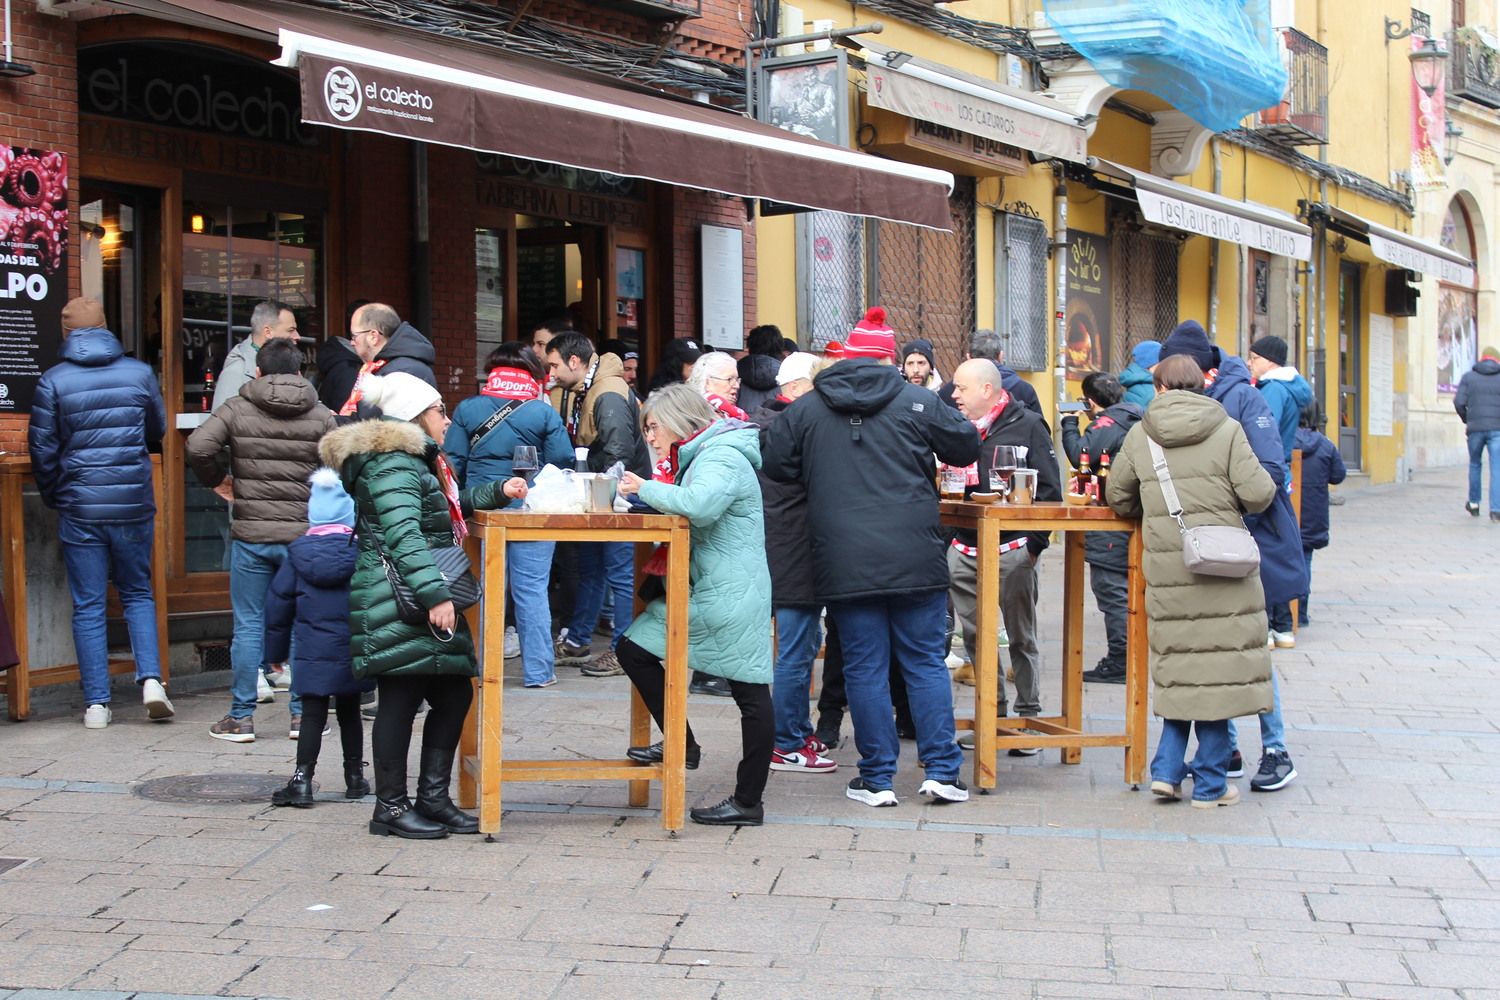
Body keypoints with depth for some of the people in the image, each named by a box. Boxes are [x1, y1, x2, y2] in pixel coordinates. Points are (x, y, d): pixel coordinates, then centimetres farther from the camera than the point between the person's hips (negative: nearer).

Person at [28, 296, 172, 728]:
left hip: (79, 509, -1)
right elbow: (158, 432, 12)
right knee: (138, 594, 16)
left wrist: (54, 497, 16)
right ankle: (151, 679, -2)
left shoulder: (53, 381, -6)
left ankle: (96, 703, 5)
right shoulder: (139, 373, -1)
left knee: (88, 606, 6)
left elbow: (43, 449, -1)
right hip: (134, 504, 1)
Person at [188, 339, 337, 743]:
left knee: (248, 626, 6)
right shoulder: (321, 416, 2)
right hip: (304, 535, 1)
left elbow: (198, 446, -12)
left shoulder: (237, 410, 0)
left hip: (251, 535, 0)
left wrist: (216, 481, 4)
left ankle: (241, 717, 8)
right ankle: (303, 714, 13)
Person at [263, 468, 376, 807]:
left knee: (312, 715, 2)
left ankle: (302, 780, -5)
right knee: (349, 712, 15)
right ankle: (354, 776, 23)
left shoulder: (298, 552, 0)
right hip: (353, 650, 0)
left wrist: (276, 650, 14)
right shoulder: (363, 550, -4)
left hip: (313, 652, 0)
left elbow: (279, 602, 5)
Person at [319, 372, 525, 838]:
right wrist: (434, 594, -29)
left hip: (421, 606, 11)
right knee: (402, 698, -5)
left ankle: (433, 798, 18)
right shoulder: (393, 463, -13)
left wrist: (497, 492, 28)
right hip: (398, 604, -11)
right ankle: (390, 808, 3)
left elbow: (450, 507, 38)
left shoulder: (415, 460, 21)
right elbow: (403, 535, -23)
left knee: (454, 694, 11)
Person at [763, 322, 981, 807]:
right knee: (925, 663, 9)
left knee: (865, 668, 7)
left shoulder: (804, 409, 4)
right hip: (915, 561, 0)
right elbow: (967, 447, 9)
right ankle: (942, 771, 7)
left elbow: (774, 466, 8)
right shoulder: (918, 402, 1)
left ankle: (877, 778, 9)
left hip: (844, 564, 1)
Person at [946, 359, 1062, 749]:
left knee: (1021, 637, 2)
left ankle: (1029, 716, 8)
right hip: (963, 551, 5)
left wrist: (1035, 543, -9)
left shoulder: (1027, 426, -2)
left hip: (1013, 551, -5)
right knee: (975, 637, 8)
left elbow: (1050, 489, -4)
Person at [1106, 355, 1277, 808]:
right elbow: (1257, 494, -8)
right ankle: (1210, 783, 8)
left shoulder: (1139, 435, 6)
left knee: (1179, 661, 14)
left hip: (1166, 566, 3)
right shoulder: (1227, 430, -3)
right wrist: (1268, 481, 14)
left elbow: (1117, 497, 14)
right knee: (1219, 663, 3)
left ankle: (1167, 768, 8)